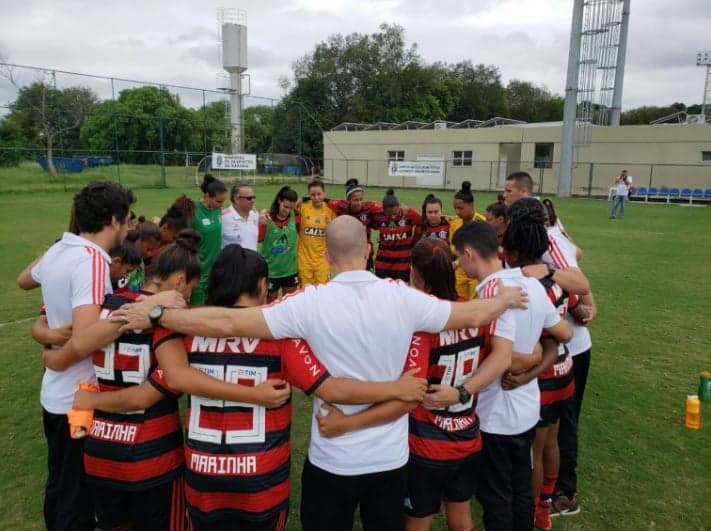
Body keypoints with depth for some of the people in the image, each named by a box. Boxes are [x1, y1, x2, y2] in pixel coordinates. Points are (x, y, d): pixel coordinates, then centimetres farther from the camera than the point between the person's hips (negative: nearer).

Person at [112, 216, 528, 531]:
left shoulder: (311, 303, -19)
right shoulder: (402, 297, -13)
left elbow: (227, 323, -20)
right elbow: (472, 316, 0)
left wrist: (154, 316, -9)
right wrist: (506, 299, 20)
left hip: (332, 459, -1)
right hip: (390, 456, 2)